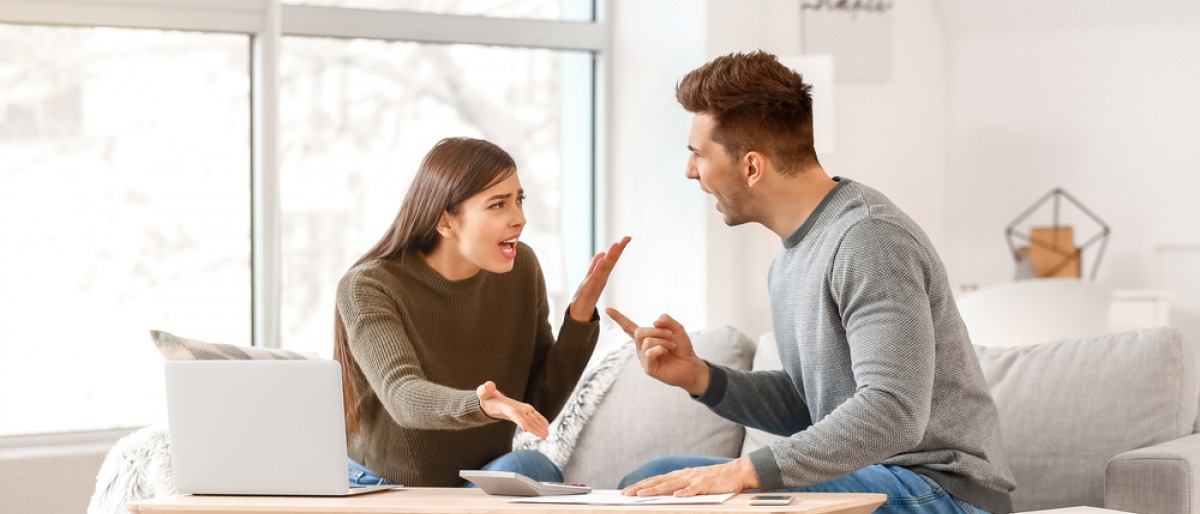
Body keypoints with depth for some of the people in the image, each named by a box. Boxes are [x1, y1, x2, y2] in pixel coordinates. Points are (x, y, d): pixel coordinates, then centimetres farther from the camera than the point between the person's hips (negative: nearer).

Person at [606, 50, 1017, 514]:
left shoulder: (868, 240, -18)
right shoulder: (793, 252, 13)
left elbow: (892, 412, -28)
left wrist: (744, 471, -32)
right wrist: (698, 377, 1)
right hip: (862, 476, 9)